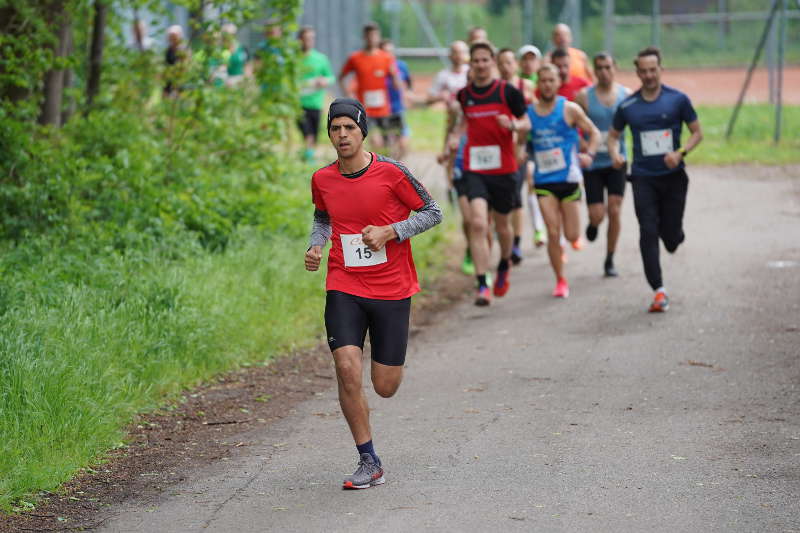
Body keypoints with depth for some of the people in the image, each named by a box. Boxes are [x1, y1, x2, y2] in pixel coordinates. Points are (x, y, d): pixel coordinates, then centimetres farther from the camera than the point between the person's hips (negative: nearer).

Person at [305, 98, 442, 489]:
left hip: (391, 289, -2)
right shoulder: (322, 180, 2)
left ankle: (389, 361, 42)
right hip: (343, 288, 2)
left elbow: (432, 212, -1)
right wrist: (315, 246, 1)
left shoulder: (391, 173, -9)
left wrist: (389, 231, -15)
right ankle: (369, 463, -4)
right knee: (347, 369, -17)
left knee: (385, 387, 2)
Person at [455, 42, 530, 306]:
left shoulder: (508, 92, -3)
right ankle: (482, 286, -17)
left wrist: (513, 125, -18)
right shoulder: (463, 95, 5)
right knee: (478, 223, -17)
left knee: (502, 226, 13)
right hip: (474, 169, 1)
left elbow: (526, 124, 1)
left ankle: (504, 266, 45)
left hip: (503, 168, -1)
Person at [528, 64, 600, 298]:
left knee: (572, 235, 0)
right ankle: (560, 281, 6)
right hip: (543, 180, 1)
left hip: (568, 177, -1)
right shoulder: (528, 112, 4)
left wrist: (589, 154, -13)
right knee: (553, 233, -8)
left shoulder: (569, 109, -3)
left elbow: (594, 132, 4)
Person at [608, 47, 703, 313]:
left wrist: (680, 153, -16)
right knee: (648, 232, -10)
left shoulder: (678, 99, -3)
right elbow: (613, 135, 14)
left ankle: (673, 235, 42)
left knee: (671, 236, 2)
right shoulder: (627, 106, 2)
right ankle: (659, 291, -7)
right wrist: (615, 154, -8)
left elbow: (697, 133, 2)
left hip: (673, 175, -1)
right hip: (643, 178, 1)